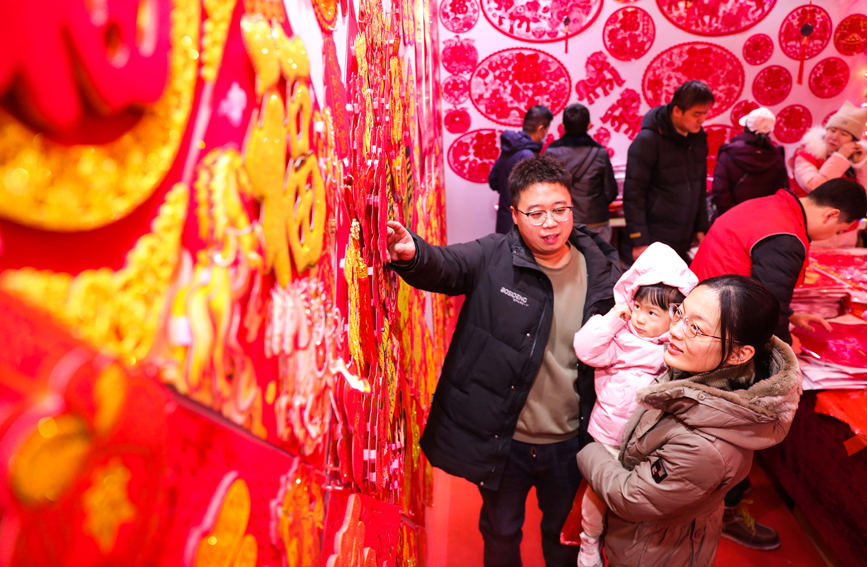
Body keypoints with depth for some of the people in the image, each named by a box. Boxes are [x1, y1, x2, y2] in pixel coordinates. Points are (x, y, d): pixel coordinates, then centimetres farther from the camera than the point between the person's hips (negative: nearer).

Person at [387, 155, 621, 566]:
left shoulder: (602, 270, -8)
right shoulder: (493, 258, -12)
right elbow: (445, 265, -29)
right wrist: (412, 254, -52)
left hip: (568, 443, 2)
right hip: (501, 440, -1)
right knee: (501, 532, 24)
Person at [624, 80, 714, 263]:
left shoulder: (699, 138, 7)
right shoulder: (648, 141, -13)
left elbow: (700, 187, 17)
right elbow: (633, 195, -13)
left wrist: (701, 227, 14)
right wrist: (639, 242, -15)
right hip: (654, 244, -6)